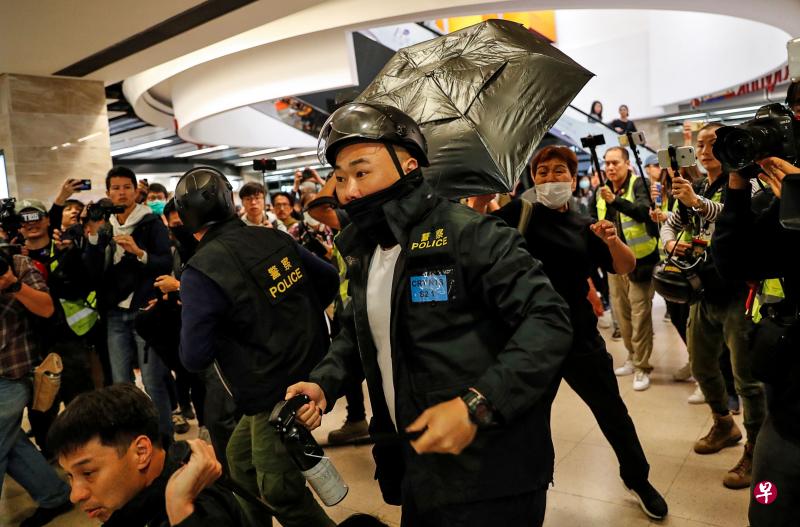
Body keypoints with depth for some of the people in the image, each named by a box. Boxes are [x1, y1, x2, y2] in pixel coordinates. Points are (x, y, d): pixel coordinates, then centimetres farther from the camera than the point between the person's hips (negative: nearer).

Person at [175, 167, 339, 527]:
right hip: (310, 373, 8)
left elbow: (195, 359, -20)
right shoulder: (274, 238, -2)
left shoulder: (200, 272, -19)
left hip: (275, 395, -8)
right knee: (241, 455, 27)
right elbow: (329, 280, 9)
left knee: (283, 496, 11)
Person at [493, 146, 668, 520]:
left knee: (611, 410, 14)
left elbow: (626, 268, 4)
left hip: (580, 335, 2)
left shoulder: (584, 226, 5)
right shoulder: (519, 213, -3)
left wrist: (612, 240, -16)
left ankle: (637, 479, 39)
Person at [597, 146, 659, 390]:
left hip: (639, 259, -6)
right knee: (621, 312, 14)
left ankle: (642, 367, 4)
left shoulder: (638, 184, -11)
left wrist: (616, 200, -43)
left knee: (640, 314, -5)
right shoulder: (602, 191, 8)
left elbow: (643, 212, -30)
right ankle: (633, 357, 30)